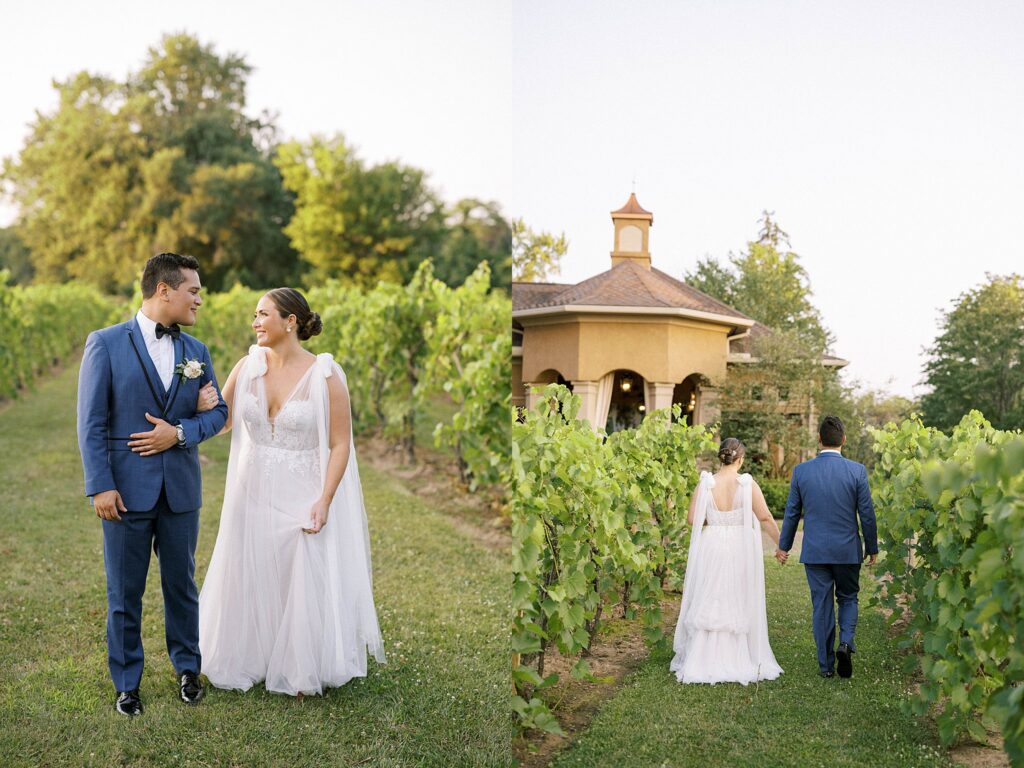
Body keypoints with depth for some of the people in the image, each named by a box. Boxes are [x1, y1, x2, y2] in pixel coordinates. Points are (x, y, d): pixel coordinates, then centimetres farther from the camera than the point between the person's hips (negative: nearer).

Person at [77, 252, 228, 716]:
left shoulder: (196, 351, 7)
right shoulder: (106, 344, -6)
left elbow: (217, 413, 9)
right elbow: (91, 423, -8)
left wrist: (179, 432, -10)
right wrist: (100, 487, -13)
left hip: (181, 490, 4)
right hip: (126, 489, -3)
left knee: (181, 585, 14)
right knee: (124, 593, 7)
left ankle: (187, 668, 32)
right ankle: (127, 682, 23)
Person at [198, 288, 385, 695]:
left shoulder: (325, 375, -12)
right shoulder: (247, 367, 0)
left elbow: (340, 445, -11)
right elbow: (218, 422, 7)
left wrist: (324, 501, -18)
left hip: (302, 499, -4)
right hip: (252, 494, 4)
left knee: (303, 585, 4)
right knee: (249, 582, 13)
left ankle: (301, 672, 23)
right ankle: (252, 661, 33)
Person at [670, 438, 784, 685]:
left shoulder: (706, 484, -6)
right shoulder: (748, 484, -9)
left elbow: (692, 519, -3)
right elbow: (766, 518, -6)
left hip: (710, 548, 1)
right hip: (740, 550, -1)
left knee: (707, 604, 10)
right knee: (738, 606, 10)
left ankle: (701, 662, 13)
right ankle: (739, 662, 16)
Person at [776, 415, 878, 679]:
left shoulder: (801, 471, -5)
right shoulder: (856, 471, -8)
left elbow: (792, 512, 3)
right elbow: (867, 514, -3)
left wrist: (784, 546, 15)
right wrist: (872, 548, 10)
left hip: (814, 551, 1)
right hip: (848, 551, 0)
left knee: (821, 606, 9)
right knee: (848, 599, 18)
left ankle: (826, 664, 13)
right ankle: (845, 642, -5)